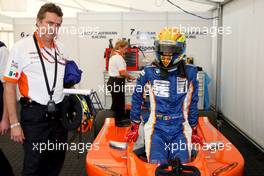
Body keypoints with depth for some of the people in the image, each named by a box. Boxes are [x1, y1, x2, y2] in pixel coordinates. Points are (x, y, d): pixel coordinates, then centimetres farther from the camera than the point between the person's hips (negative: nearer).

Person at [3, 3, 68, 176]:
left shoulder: (61, 48, 7)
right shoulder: (21, 47, -8)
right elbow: (9, 86, -8)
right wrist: (14, 123, -12)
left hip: (59, 114, 5)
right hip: (34, 115, -5)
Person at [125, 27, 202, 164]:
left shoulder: (189, 73, 1)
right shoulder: (149, 72, -4)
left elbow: (192, 102, 13)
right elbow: (137, 98, 7)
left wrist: (193, 129, 18)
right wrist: (134, 127, 11)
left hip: (180, 129, 2)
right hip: (156, 128, -1)